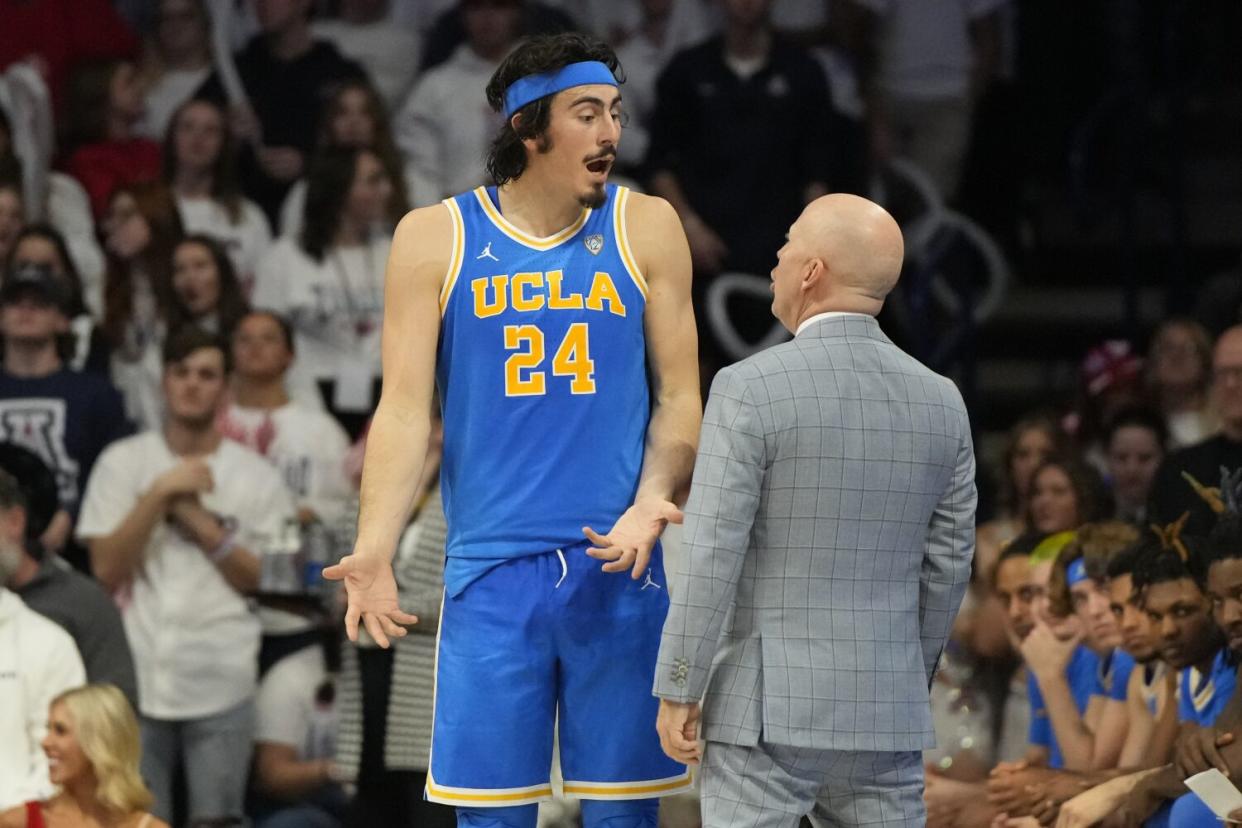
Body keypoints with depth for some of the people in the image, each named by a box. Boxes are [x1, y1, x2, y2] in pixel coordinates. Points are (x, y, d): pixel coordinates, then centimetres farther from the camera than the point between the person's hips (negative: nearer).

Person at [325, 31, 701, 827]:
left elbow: (679, 397, 8)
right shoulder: (435, 238, 3)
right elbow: (405, 408, 0)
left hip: (617, 563, 1)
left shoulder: (646, 227, 6)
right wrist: (374, 552, -13)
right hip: (492, 569, -1)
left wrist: (652, 502, -11)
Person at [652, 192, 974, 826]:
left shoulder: (750, 389, -12)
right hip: (886, 713, 5)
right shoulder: (941, 402, 4)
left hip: (768, 708, -5)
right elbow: (948, 565, 10)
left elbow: (712, 556, -14)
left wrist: (675, 692, -8)